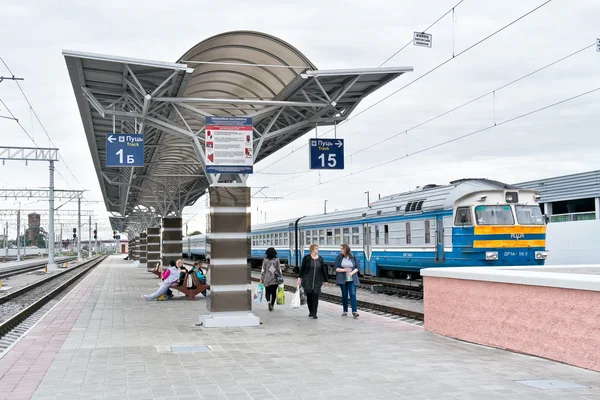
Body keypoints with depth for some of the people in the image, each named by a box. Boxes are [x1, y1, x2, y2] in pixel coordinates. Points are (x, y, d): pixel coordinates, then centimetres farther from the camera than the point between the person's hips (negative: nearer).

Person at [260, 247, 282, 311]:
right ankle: (272, 305, 13)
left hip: (267, 279, -1)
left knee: (268, 292, 8)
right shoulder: (277, 260, -3)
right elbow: (279, 269, -1)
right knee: (274, 292, 12)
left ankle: (269, 302, -17)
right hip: (275, 279, 1)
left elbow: (263, 270, -2)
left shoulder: (265, 260, -4)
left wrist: (261, 279, 4)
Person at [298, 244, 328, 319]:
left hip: (317, 281, 1)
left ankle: (314, 313, -1)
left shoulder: (320, 258, 5)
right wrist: (299, 277, -2)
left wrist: (325, 280, 12)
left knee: (315, 296, -6)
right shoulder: (306, 258, -2)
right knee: (309, 296, 5)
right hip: (307, 281, -1)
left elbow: (323, 270, 9)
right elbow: (302, 268, 2)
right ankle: (310, 311, 22)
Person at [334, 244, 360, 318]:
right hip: (343, 280, 1)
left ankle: (354, 312, -15)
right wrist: (343, 270, -18)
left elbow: (357, 268, 1)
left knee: (353, 294, -10)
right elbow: (335, 268, -3)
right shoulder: (339, 257, 1)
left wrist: (352, 273, -18)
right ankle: (345, 311, 18)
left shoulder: (353, 257, 1)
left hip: (352, 280, -1)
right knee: (344, 295, 8)